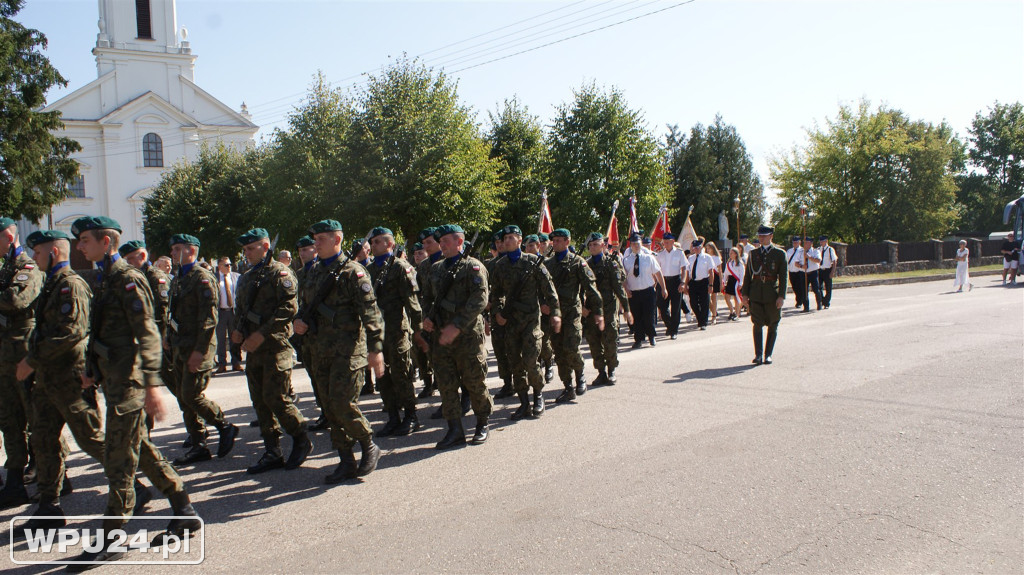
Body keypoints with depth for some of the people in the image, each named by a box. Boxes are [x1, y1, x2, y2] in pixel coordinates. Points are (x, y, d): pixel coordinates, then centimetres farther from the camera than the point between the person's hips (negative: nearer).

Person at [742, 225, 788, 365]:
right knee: (757, 325, -2)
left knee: (772, 326, 5)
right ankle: (758, 355, -1)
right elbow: (747, 274, 11)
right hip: (756, 294, 1)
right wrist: (745, 293, 3)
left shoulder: (780, 254, 2)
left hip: (772, 294, -1)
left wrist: (781, 296, -10)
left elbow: (783, 276, -2)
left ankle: (768, 355, 14)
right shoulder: (753, 253, 10)